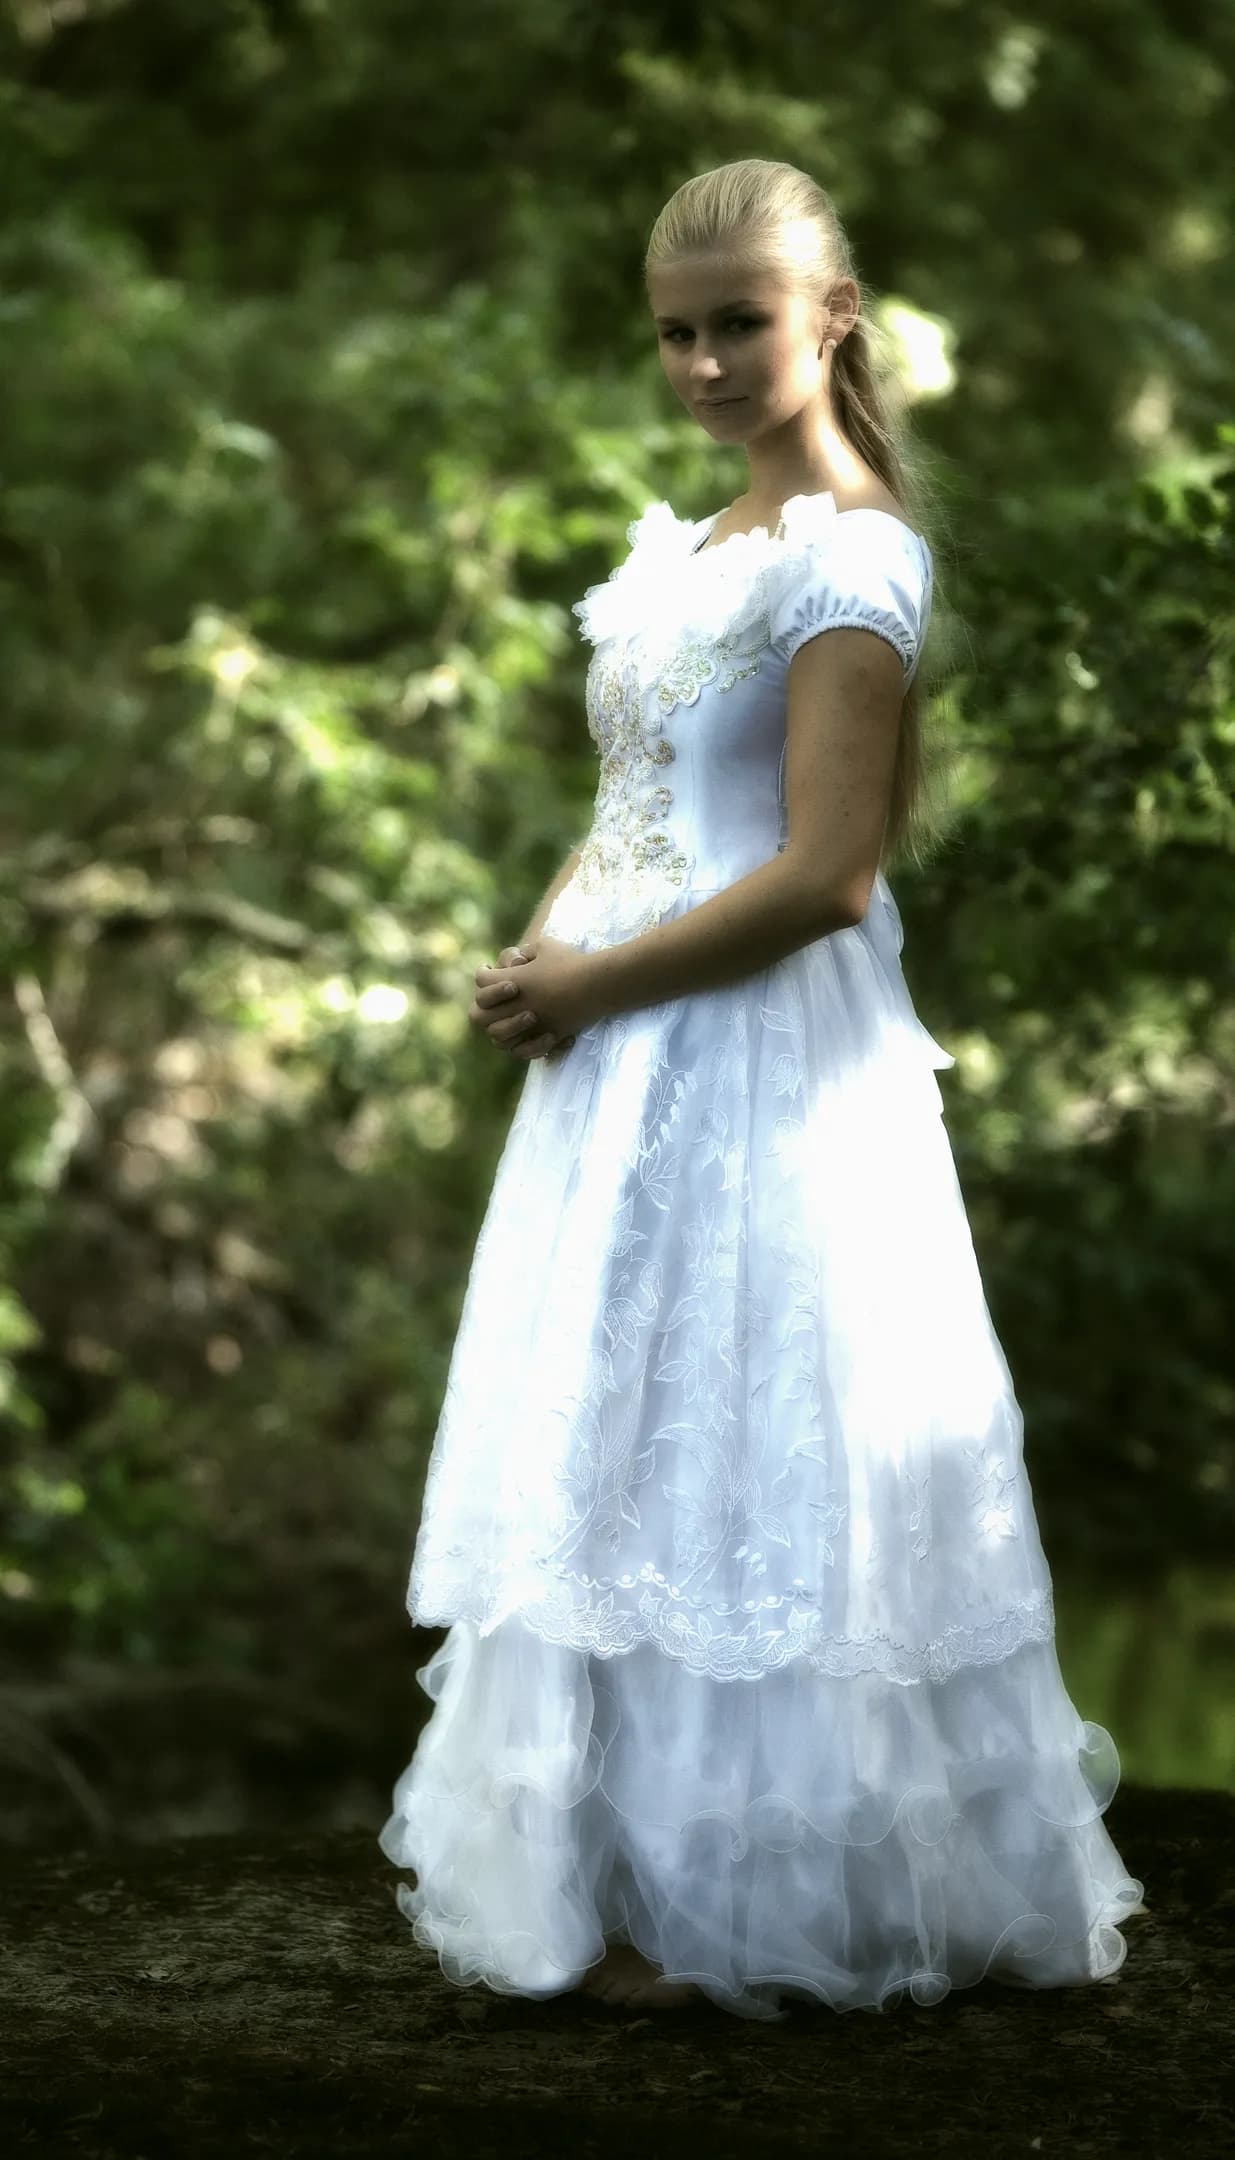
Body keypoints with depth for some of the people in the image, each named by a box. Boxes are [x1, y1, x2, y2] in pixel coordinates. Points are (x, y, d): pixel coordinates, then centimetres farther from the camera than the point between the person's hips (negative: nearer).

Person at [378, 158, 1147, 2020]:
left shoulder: (851, 556, -13)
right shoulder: (687, 547, 14)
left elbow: (824, 875, -20)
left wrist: (588, 983, -14)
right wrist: (541, 960, 1)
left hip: (764, 1076, -9)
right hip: (631, 1072, 9)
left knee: (729, 1454, -2)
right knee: (624, 1454, 12)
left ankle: (730, 1907, 9)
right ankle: (645, 1878, 22)